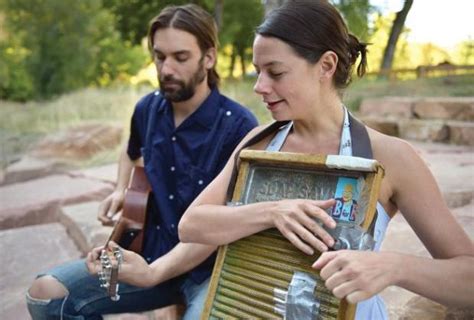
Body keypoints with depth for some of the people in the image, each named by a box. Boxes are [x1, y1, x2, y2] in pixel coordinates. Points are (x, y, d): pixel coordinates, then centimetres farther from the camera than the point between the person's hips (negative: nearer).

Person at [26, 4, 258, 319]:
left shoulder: (238, 126, -19)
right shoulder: (148, 108, 1)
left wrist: (154, 273, -32)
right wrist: (121, 191, 8)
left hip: (212, 266, -5)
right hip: (151, 252, 5)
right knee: (46, 293, -7)